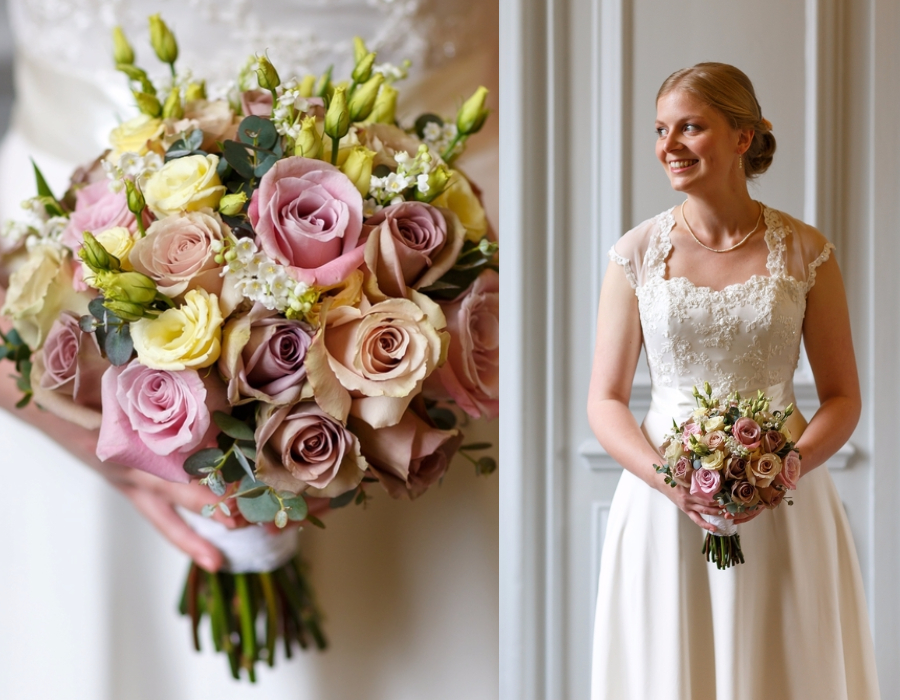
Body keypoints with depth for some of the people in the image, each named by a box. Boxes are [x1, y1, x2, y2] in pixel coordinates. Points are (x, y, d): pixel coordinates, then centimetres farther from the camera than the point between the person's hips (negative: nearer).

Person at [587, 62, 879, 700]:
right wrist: (666, 480, -15)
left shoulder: (804, 252, -1)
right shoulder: (638, 254, 0)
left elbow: (843, 397, 2)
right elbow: (605, 400, 2)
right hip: (664, 505, 0)